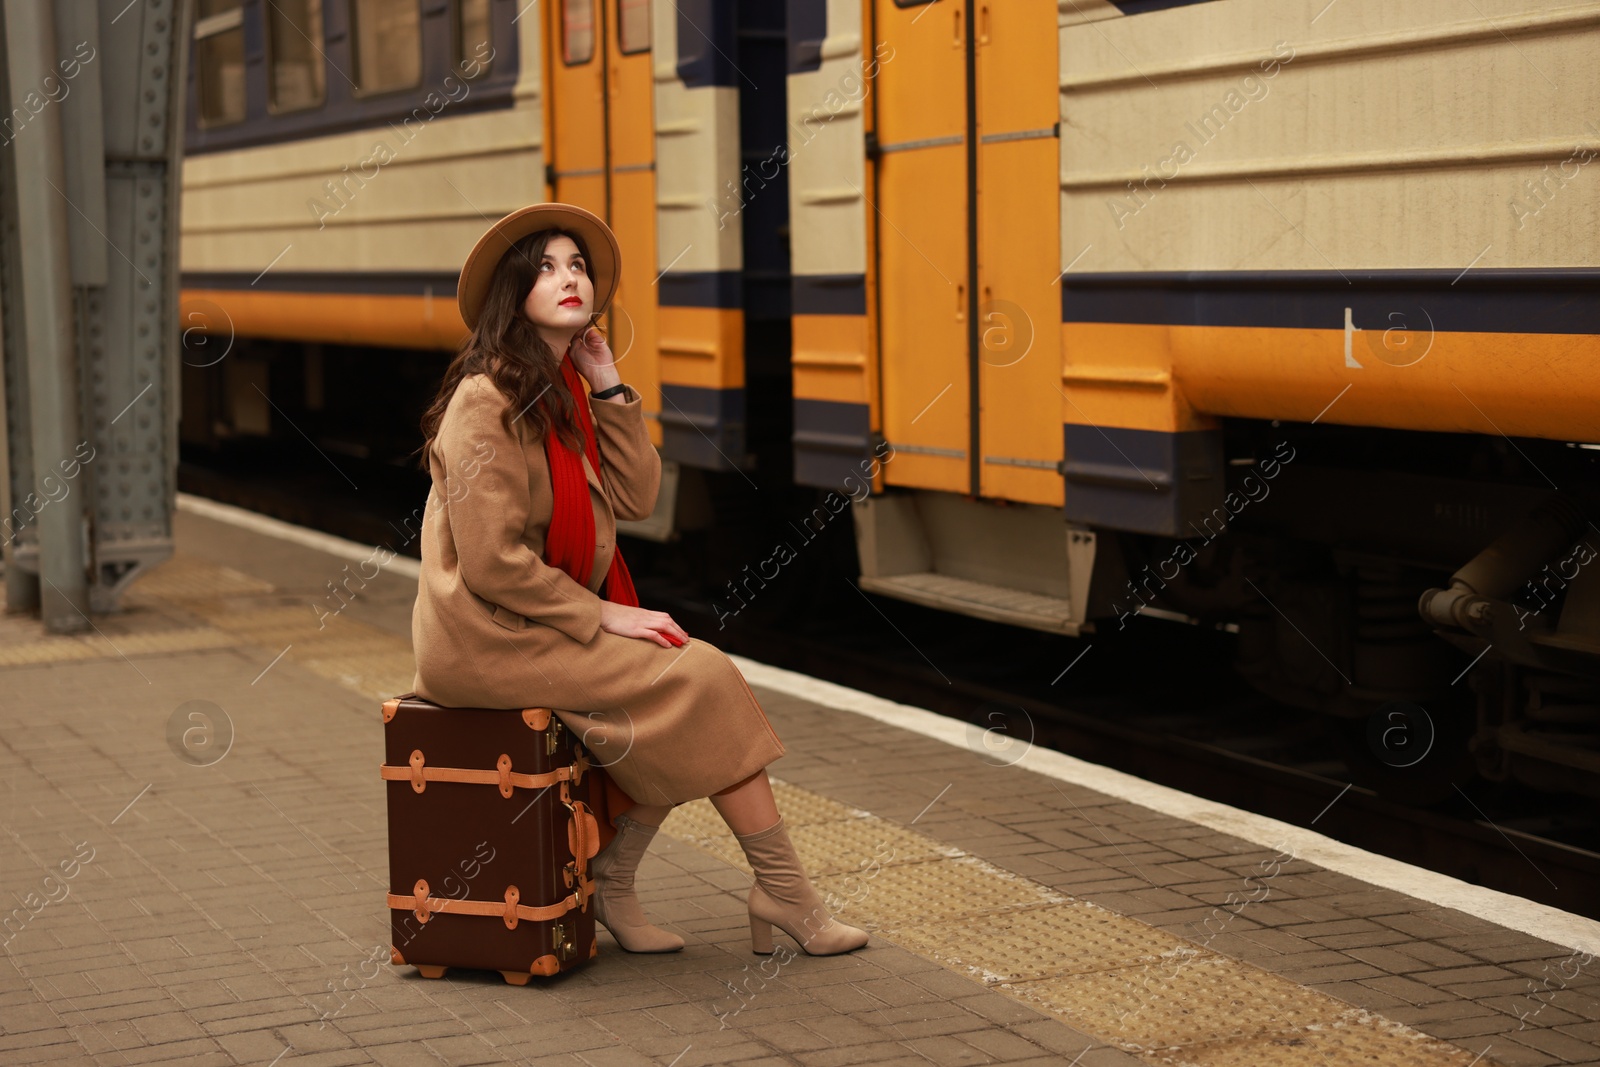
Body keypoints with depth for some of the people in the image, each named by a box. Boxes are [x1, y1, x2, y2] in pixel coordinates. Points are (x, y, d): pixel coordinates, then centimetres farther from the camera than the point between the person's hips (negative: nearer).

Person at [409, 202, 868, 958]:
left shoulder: (565, 390, 12)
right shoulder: (488, 401, -16)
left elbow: (634, 499, 4)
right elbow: (493, 563, -20)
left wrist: (610, 388, -2)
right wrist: (602, 616, -16)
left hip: (551, 616, 9)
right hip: (487, 633, -9)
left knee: (693, 686, -8)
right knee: (695, 679, -15)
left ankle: (612, 888, -1)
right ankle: (784, 893, -5)